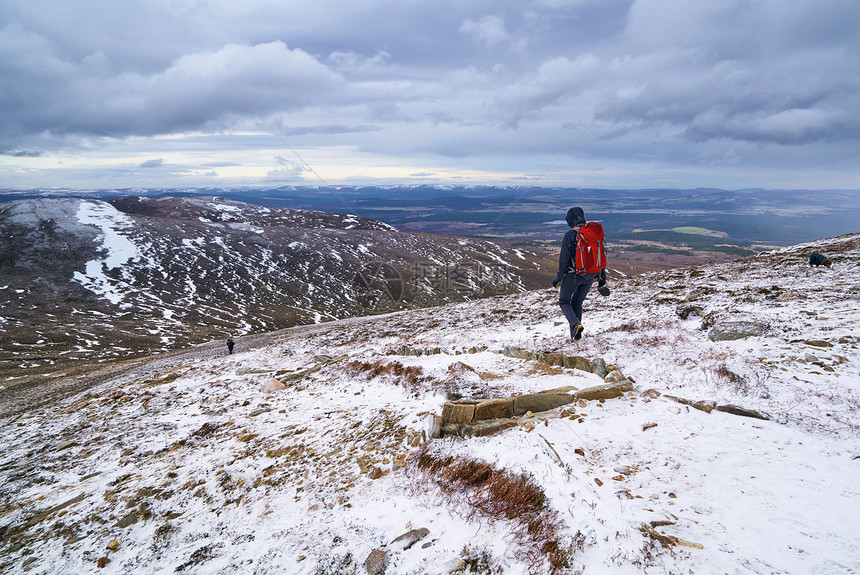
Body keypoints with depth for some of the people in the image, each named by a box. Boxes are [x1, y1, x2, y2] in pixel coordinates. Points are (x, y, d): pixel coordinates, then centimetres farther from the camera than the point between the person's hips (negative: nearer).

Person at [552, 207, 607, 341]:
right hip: (591, 275, 5)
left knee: (564, 301, 13)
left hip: (573, 274, -5)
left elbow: (564, 259, -14)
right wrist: (602, 278, 17)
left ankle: (575, 324, -12)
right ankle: (575, 334, 15)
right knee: (577, 302, 20)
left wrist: (558, 278, -2)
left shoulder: (570, 235, -15)